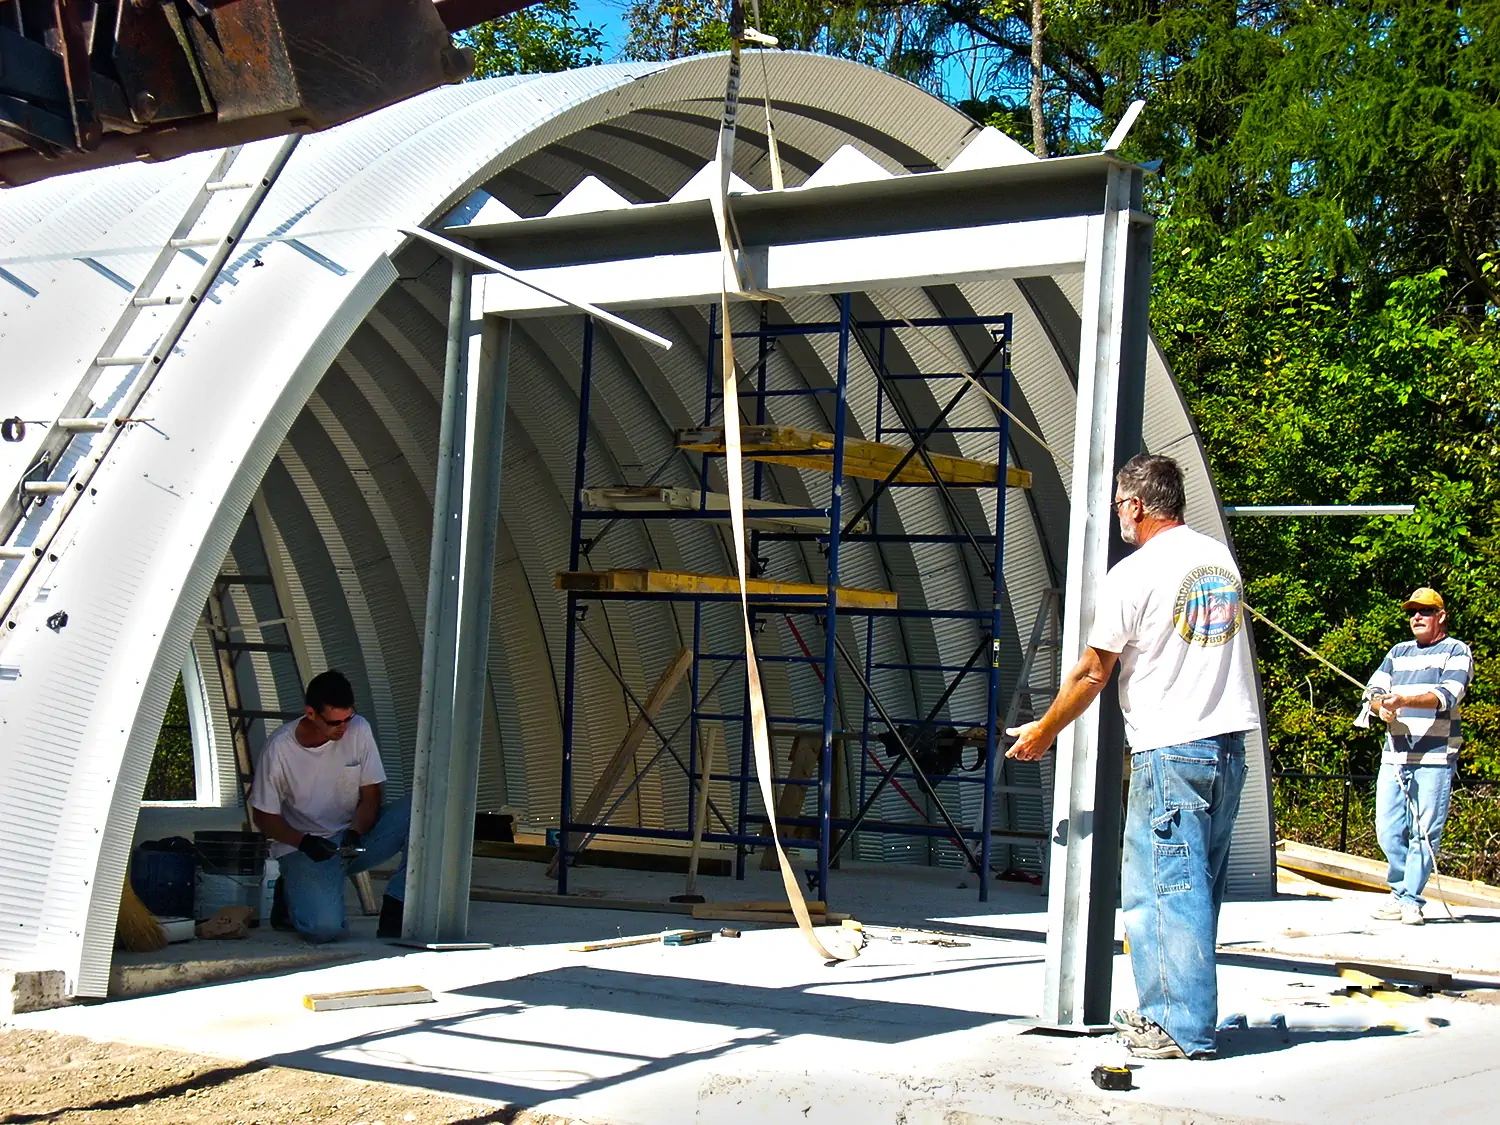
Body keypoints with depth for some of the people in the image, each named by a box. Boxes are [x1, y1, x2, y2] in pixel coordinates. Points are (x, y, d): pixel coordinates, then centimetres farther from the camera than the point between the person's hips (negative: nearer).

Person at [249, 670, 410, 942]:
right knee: (325, 928, -28)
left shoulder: (358, 730, -6)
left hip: (355, 837, 4)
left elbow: (371, 797, -1)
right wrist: (304, 842, -24)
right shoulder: (279, 749, -15)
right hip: (303, 848, -4)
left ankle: (392, 916, -17)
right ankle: (293, 896, 10)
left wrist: (355, 833, -21)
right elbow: (264, 816, -6)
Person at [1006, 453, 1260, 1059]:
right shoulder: (1222, 559, 12)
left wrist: (1043, 732, 10)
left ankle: (1185, 1031, -1)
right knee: (1199, 887, 12)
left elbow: (1091, 673, -3)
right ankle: (1165, 1011, 20)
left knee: (1167, 889, -2)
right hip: (1230, 744, 8)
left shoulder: (1134, 574, -9)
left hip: (1169, 749, -8)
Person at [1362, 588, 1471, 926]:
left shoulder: (1457, 652, 4)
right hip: (1394, 756, 5)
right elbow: (1373, 689, 9)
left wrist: (1403, 701, -27)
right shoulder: (1398, 653, 20)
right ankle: (1399, 892, 18)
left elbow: (1447, 695, -13)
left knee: (1425, 831, -6)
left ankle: (1411, 900, 0)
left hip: (1435, 757, -5)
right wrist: (1380, 704, -15)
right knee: (1387, 830, 3)